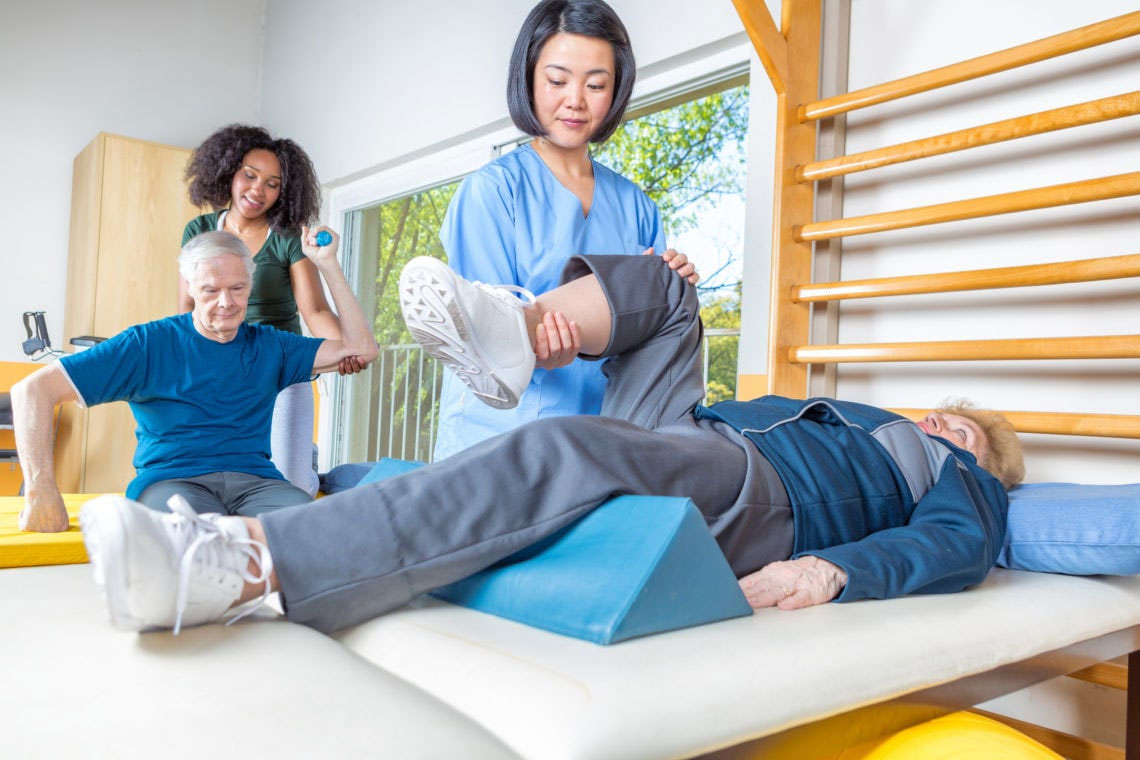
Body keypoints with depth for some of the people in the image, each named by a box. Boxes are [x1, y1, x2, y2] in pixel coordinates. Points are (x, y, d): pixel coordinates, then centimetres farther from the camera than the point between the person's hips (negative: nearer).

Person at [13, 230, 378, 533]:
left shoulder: (267, 346, 17)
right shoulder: (150, 343, 5)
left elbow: (360, 349, 11)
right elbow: (35, 389, 0)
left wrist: (327, 263, 10)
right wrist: (41, 492, -12)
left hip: (254, 478, 3)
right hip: (170, 479, -3)